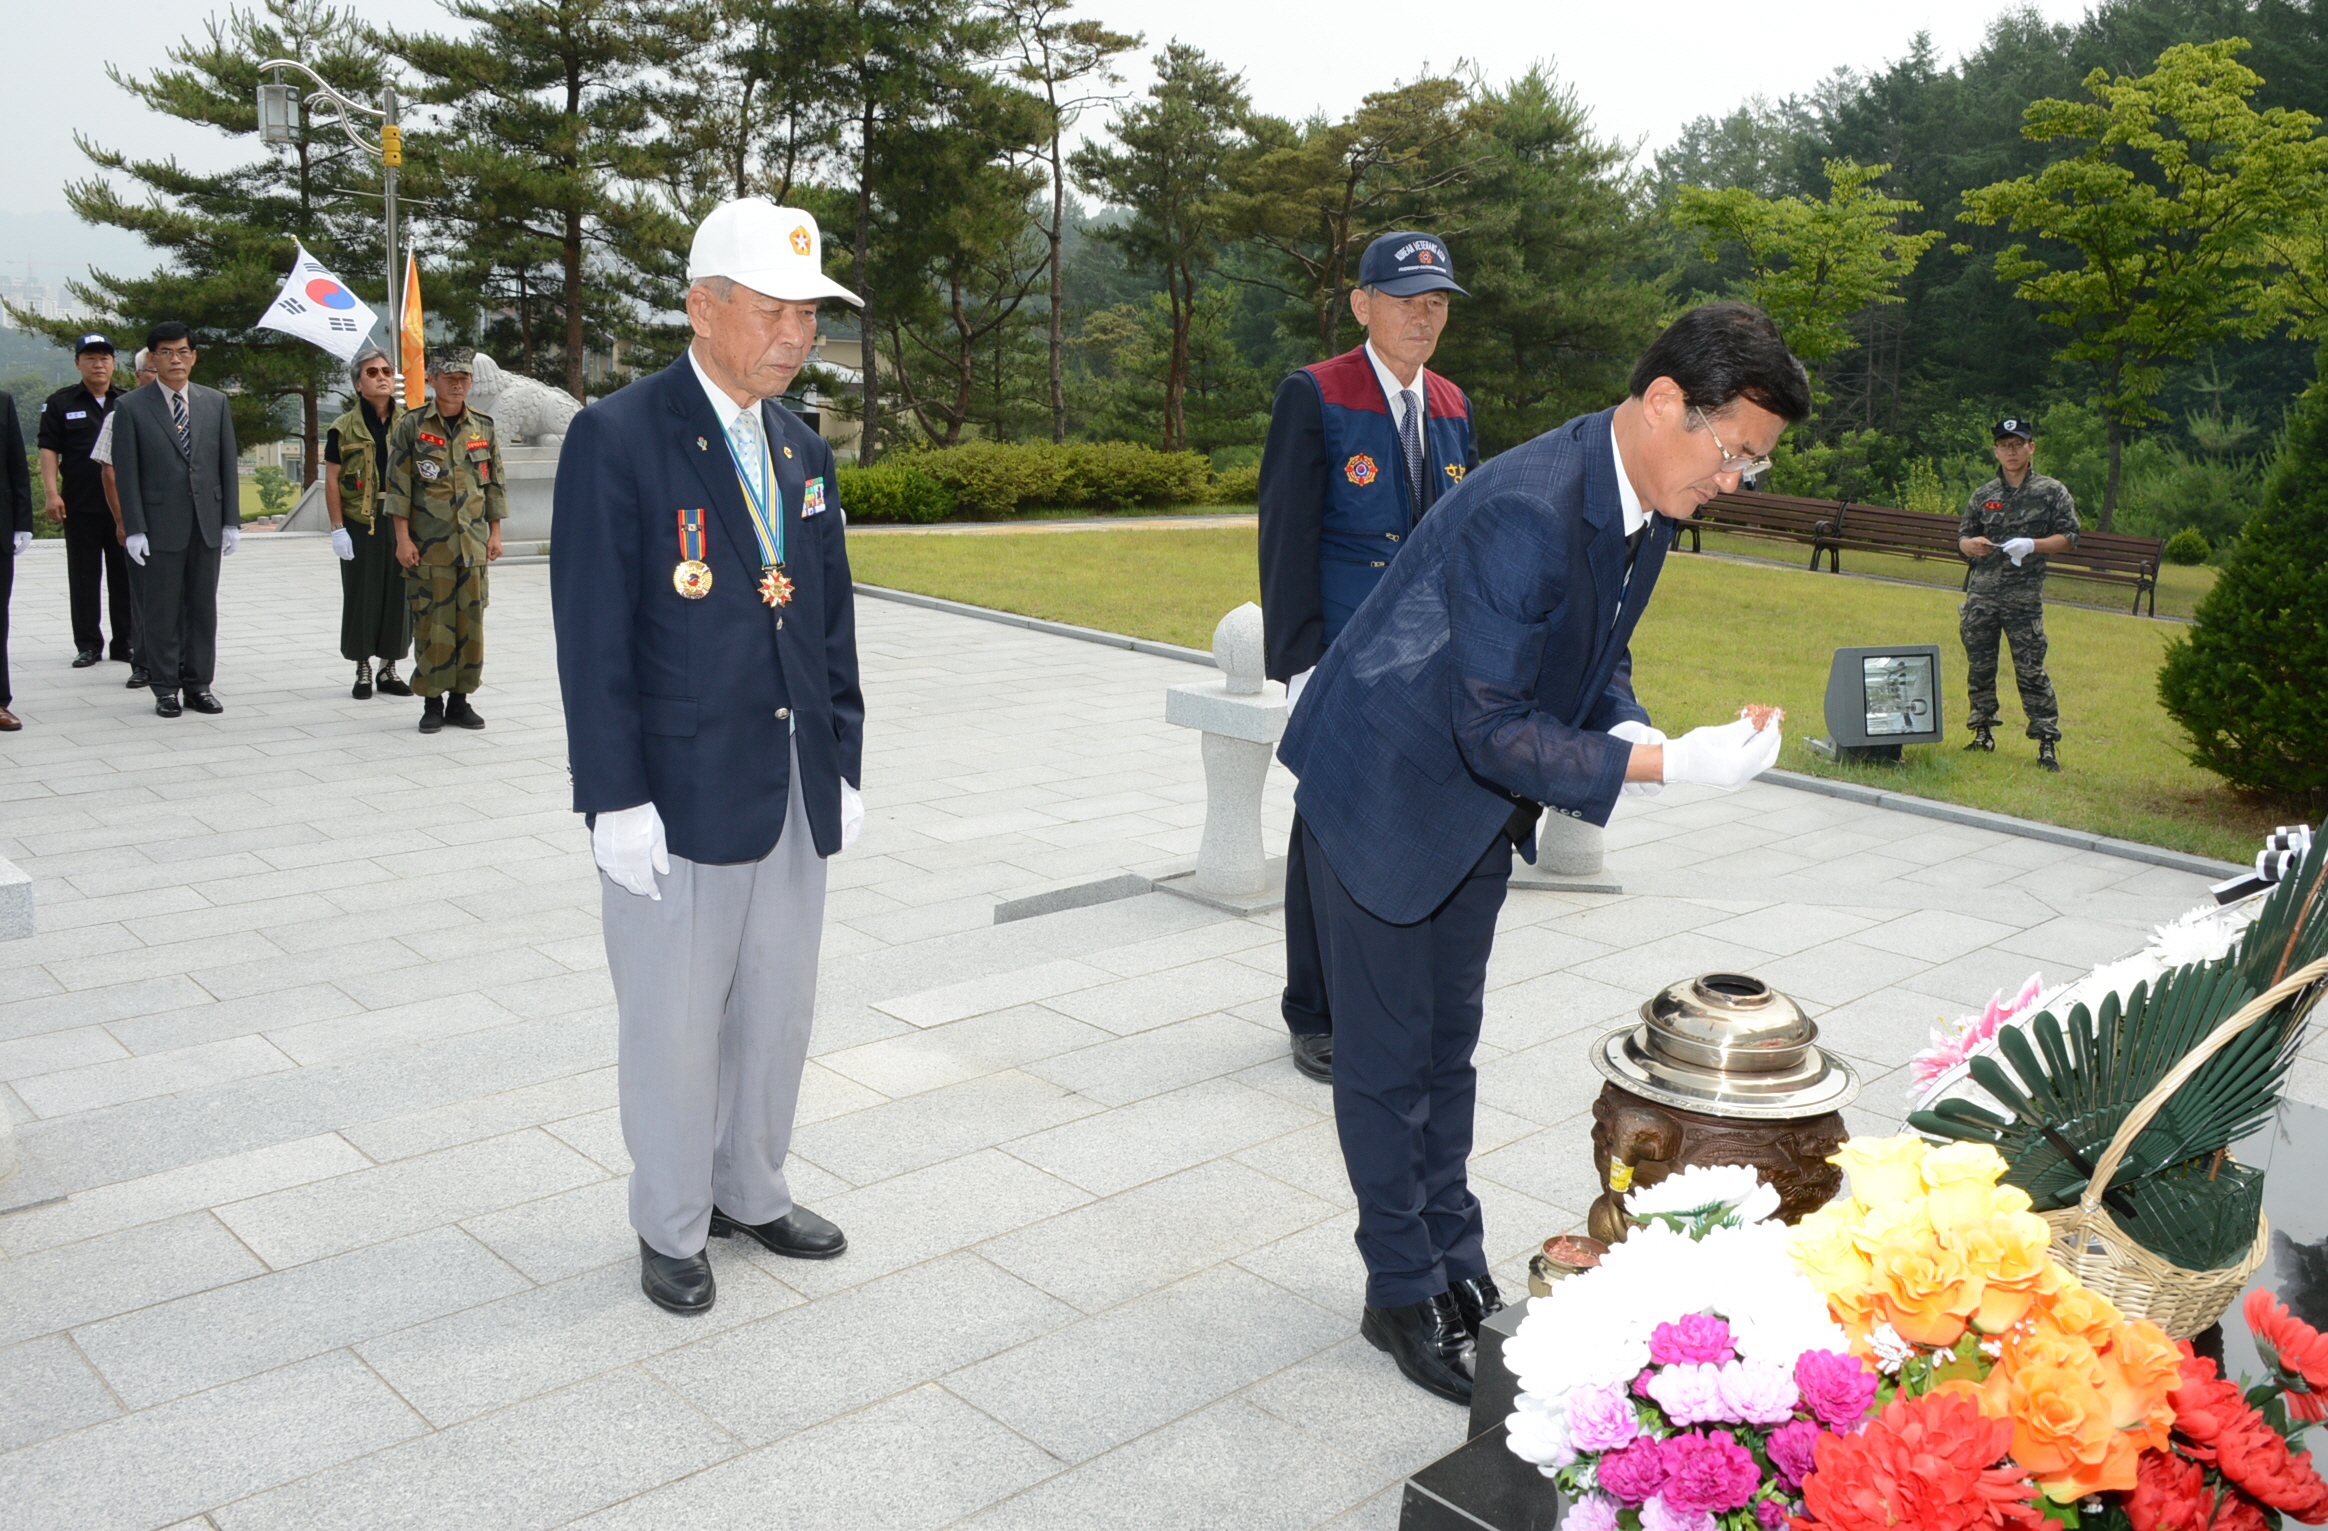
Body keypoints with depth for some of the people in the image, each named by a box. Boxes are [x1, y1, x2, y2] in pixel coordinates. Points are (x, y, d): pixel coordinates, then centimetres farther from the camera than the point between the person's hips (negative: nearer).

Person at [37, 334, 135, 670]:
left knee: (125, 577, 4)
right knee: (84, 578, 4)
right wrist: (52, 494, -11)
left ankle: (126, 643, 11)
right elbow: (49, 451, 0)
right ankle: (88, 645, 10)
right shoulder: (60, 403, 4)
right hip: (80, 507, -1)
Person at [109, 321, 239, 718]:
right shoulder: (131, 408, -1)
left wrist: (231, 521, 3)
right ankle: (165, 689, 11)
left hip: (206, 524, 3)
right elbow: (126, 473, -3)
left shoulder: (216, 403, 8)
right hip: (160, 526, -3)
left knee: (203, 608, 8)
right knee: (161, 611, 2)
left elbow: (228, 465, 9)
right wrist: (133, 529, -9)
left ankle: (199, 684, 17)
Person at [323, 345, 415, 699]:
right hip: (360, 526, -2)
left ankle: (389, 669, 17)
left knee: (398, 597, 5)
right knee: (361, 599, 3)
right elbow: (332, 480, -1)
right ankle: (362, 670, 14)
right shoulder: (344, 428, 0)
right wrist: (338, 528, -7)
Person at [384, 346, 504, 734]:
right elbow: (398, 485, -1)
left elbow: (495, 484, 14)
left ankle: (460, 700, 14)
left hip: (473, 545, 3)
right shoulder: (411, 426, 0)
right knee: (431, 625, -2)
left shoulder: (483, 426, 9)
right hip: (427, 546, -3)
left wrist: (495, 533, 8)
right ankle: (432, 703, 7)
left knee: (470, 624, 4)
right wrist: (403, 538, -7)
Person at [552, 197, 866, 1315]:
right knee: (676, 1023, 7)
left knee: (778, 1009, 17)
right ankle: (671, 1227, 26)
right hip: (681, 794, -6)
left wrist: (843, 764, 10)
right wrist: (615, 799, -16)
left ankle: (750, 1191, 36)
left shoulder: (803, 451, 10)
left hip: (795, 791, 6)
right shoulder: (617, 439, -11)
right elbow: (593, 637, -13)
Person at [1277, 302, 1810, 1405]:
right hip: (1388, 792, -8)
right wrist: (1668, 764, -32)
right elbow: (1494, 731, -31)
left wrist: (1625, 732, -11)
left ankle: (1456, 1264, 33)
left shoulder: (1646, 505, -3)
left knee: (1449, 1045, 19)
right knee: (1389, 1057, 5)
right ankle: (1403, 1293, 21)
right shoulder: (1528, 510, -32)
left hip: (1479, 810, 9)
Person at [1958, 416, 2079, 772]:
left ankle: (2047, 742, 1)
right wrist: (1971, 543, -6)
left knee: (2030, 671, -5)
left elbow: (2069, 539, 1)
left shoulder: (2052, 491, 3)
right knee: (1979, 667, 8)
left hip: (2024, 598, -3)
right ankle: (1983, 732, 21)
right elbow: (1963, 535, 17)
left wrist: (2032, 545, -15)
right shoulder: (1984, 495, 10)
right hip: (1981, 597, 3)